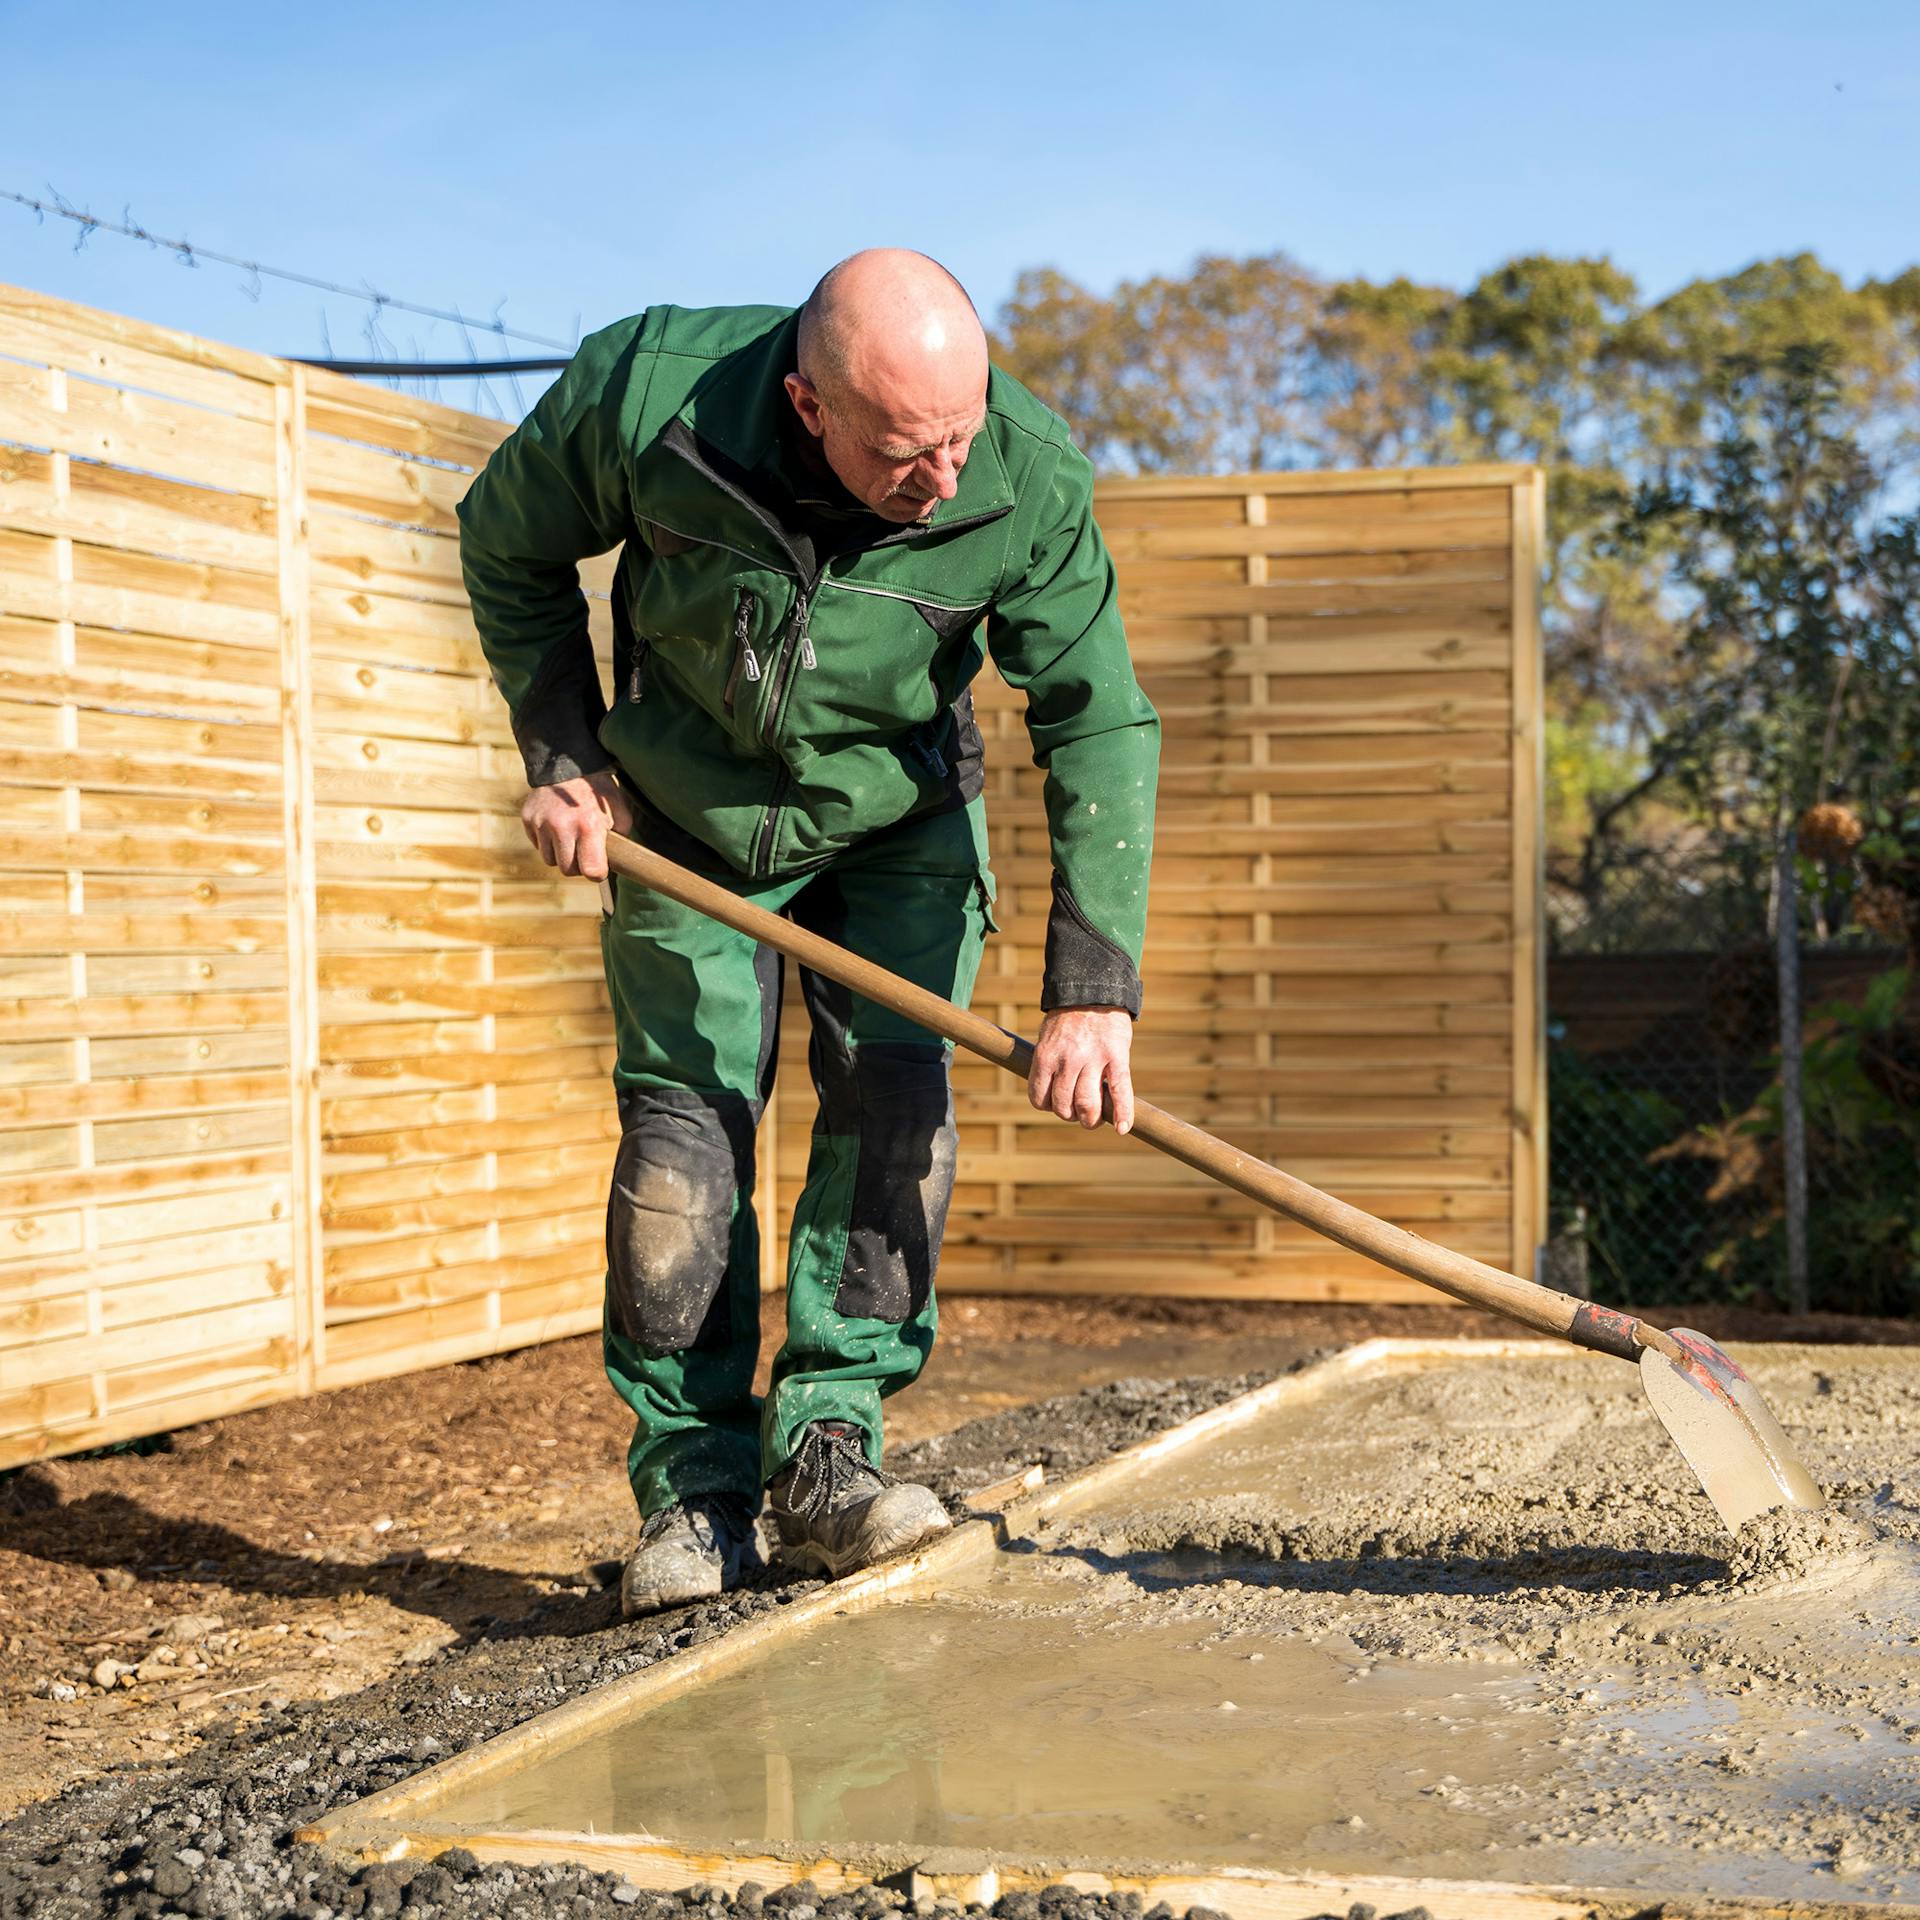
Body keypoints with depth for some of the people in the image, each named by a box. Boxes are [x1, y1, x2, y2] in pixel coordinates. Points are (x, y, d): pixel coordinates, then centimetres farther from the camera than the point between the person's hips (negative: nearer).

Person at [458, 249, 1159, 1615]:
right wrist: (562, 754, -11)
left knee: (896, 1098, -12)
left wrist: (1093, 985, -27)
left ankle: (828, 1444, -3)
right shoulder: (647, 392, -30)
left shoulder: (1030, 484, -28)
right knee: (685, 1128, -5)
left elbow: (1101, 726, -21)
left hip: (901, 823, 1)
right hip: (685, 821, -1)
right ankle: (694, 1484, 5)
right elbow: (507, 546, -8)